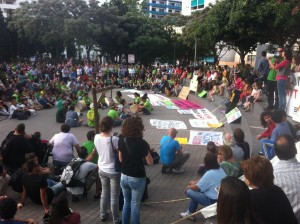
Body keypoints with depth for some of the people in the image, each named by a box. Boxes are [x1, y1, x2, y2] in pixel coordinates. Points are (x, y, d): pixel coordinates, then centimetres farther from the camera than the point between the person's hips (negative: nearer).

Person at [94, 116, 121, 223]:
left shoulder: (96, 137, -7)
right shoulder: (114, 139, -27)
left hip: (101, 169, 6)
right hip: (113, 171, -5)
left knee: (104, 192, 25)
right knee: (114, 196, 11)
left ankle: (103, 215, 41)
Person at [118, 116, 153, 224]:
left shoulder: (122, 140, -5)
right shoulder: (142, 143, -20)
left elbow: (120, 159, 5)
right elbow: (150, 162, -11)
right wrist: (147, 150, 2)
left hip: (124, 176, 5)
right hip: (137, 178, -5)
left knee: (126, 202, 23)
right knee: (135, 205, 12)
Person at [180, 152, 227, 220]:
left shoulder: (209, 174, -27)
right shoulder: (220, 170, -1)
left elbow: (197, 187, -16)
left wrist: (188, 187, 3)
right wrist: (195, 182, 14)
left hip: (213, 201, -9)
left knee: (189, 191, -4)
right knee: (196, 190, 19)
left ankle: (190, 214, 18)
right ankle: (190, 212, 26)